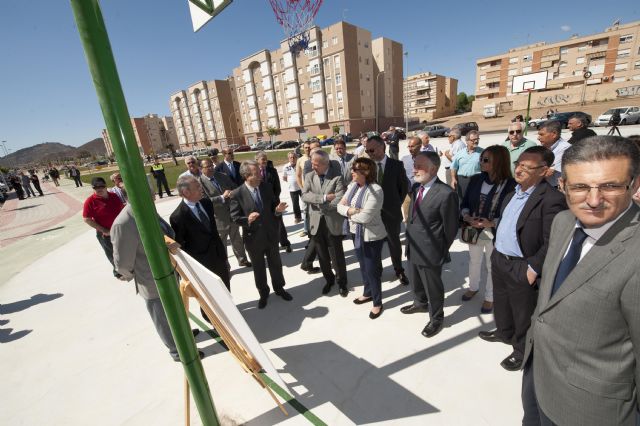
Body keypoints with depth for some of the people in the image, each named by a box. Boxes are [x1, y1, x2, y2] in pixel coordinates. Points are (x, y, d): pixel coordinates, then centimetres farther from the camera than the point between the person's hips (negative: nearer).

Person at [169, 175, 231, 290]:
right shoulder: (178, 216, -22)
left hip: (219, 256, 6)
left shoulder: (206, 203, -3)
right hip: (203, 264, -5)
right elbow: (179, 245, -12)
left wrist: (221, 250, 11)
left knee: (226, 291, 22)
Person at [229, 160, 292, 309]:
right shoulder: (237, 194, -16)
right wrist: (247, 219, -32)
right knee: (258, 268, 17)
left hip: (271, 234, 3)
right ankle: (263, 293, 40)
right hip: (253, 238, -3)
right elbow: (235, 217, -12)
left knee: (275, 264, 20)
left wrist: (278, 209, -19)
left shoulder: (266, 187, -5)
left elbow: (273, 207, 4)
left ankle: (279, 288, 44)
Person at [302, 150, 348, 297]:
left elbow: (339, 200, -20)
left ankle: (342, 282, 33)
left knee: (337, 256, 10)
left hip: (332, 222, -3)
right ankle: (329, 279, 40)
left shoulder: (337, 177, -10)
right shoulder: (309, 176, 2)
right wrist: (324, 197, -22)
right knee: (322, 255, 16)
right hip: (316, 222, 4)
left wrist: (318, 203, -11)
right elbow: (305, 196, -11)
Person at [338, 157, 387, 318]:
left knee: (372, 269, 7)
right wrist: (350, 210, -22)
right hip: (356, 233, 7)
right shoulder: (352, 185, 0)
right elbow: (340, 206, -1)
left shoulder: (375, 190, -24)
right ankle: (368, 293, 45)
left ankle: (377, 303, 29)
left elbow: (365, 217, -29)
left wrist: (349, 213, -12)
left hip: (372, 236, -7)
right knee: (363, 266, 23)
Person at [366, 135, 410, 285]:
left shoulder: (397, 165, -7)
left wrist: (397, 204, 2)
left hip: (391, 211, 0)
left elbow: (404, 186, 2)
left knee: (394, 242, 16)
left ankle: (399, 270, 36)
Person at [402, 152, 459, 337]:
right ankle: (420, 303, 55)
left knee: (433, 287, 15)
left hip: (430, 252, -7)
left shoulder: (446, 194, -23)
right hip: (413, 247, 8)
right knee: (416, 280, 28)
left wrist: (443, 251, -3)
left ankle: (436, 318, 40)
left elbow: (451, 228, -13)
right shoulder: (415, 187, 2)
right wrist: (410, 239, 8)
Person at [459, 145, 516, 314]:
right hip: (474, 230, 4)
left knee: (492, 266, 15)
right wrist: (467, 217, -17)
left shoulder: (511, 185, -17)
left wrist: (492, 223, -25)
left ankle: (489, 297, 37)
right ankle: (473, 287, 46)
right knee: (474, 261, 23)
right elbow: (464, 203, 1)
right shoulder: (475, 180, -5)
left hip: (495, 234, -4)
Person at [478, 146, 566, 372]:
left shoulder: (551, 199, -21)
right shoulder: (513, 192, 5)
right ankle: (504, 332, 51)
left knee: (523, 313, 15)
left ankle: (521, 351, 37)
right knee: (501, 302, 27)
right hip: (498, 259, 8)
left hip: (521, 268, -7)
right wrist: (496, 248, 11)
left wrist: (533, 268, -19)